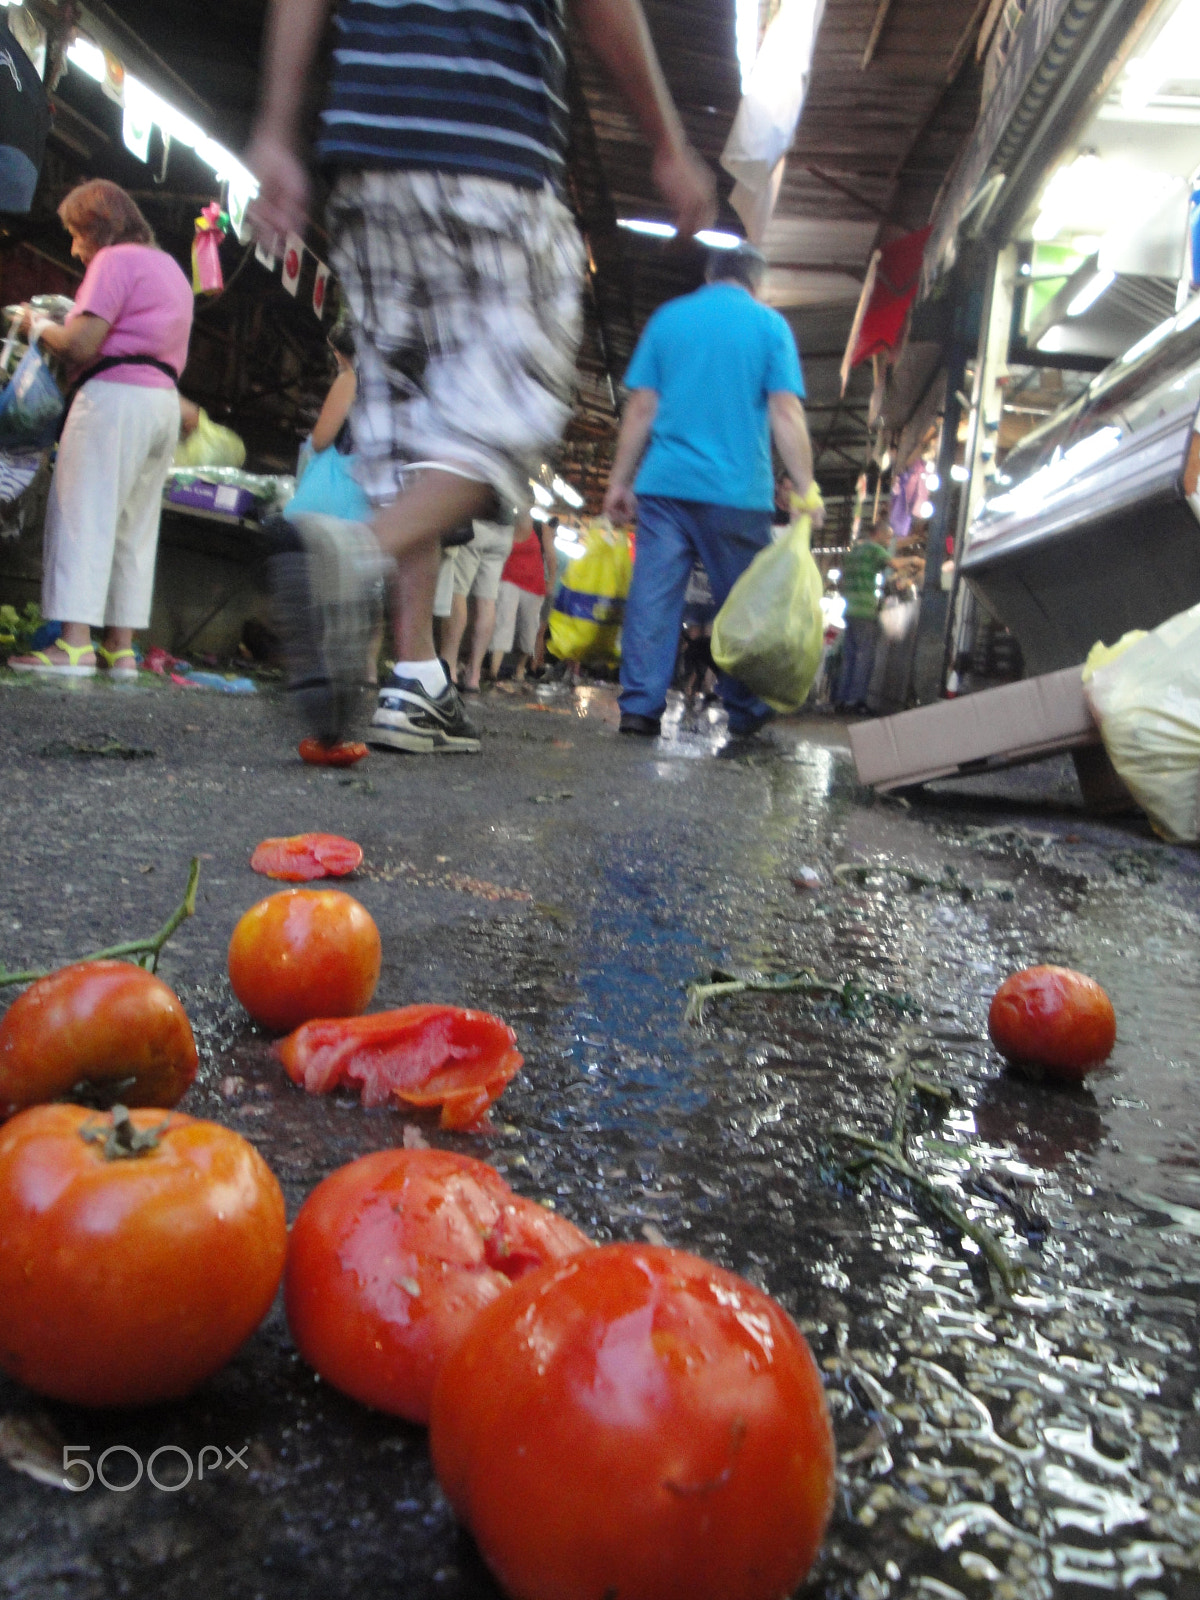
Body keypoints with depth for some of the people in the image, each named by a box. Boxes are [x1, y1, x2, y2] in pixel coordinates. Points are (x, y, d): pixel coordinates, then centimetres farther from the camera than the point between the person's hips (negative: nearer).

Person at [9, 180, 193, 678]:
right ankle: (121, 647, 6)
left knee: (83, 516, -9)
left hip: (115, 395, -9)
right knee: (135, 526, 7)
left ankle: (75, 645, -15)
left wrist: (39, 326, 7)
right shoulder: (170, 267, 25)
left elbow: (81, 344, -13)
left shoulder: (115, 260, -3)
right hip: (165, 400, 9)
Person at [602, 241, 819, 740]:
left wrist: (619, 481, 11)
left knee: (652, 596, -2)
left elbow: (641, 408, 9)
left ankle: (639, 707, -8)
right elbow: (786, 414, -3)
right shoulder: (769, 325, 7)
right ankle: (744, 714, 12)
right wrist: (806, 489, -4)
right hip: (738, 492, -2)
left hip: (664, 484, 2)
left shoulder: (668, 318, 14)